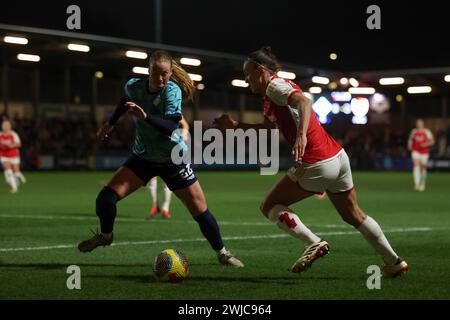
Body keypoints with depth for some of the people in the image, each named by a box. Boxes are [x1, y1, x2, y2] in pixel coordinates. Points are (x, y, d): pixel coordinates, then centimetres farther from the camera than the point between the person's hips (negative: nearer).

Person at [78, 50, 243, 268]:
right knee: (106, 197, -14)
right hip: (143, 157, 3)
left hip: (173, 160, -3)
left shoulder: (172, 91, -21)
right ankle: (105, 235, 16)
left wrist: (146, 116, -47)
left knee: (200, 210, -4)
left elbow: (170, 126, -34)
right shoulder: (134, 87, -10)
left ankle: (222, 252, 16)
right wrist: (111, 123, 21)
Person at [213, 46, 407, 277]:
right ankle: (394, 261, 25)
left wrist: (301, 135, -42)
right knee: (353, 215, 22)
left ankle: (313, 243, -11)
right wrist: (235, 126, 29)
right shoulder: (272, 94, 19)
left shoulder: (274, 85, -8)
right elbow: (269, 127, 31)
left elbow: (303, 102, -27)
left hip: (317, 164, -10)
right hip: (338, 156, 10)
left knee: (270, 206, 4)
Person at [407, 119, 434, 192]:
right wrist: (409, 146, -1)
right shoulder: (414, 131, 5)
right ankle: (417, 184, -28)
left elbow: (432, 141, -3)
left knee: (423, 168, 10)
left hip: (424, 152, -1)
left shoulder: (427, 132, -3)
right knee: (416, 166, -19)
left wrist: (426, 144, -20)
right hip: (415, 151, 1)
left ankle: (422, 183, 35)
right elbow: (410, 140, 19)